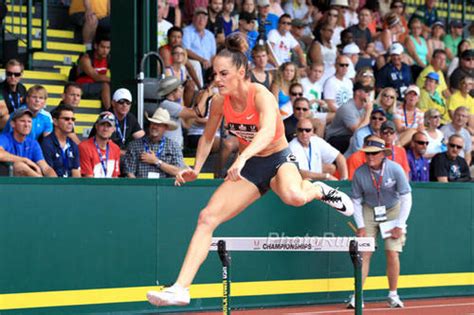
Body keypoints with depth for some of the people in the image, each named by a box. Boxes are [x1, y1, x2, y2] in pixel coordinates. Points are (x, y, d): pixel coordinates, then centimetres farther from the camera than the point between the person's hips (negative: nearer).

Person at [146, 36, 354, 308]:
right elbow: (208, 137, 13)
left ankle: (319, 190, -2)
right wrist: (196, 169, 1)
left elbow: (268, 131, -44)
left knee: (293, 196, -40)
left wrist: (242, 157, -59)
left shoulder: (261, 95, -24)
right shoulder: (220, 102, -6)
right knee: (208, 217, -10)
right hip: (249, 167, 5)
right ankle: (181, 288, -11)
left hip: (279, 159, -5)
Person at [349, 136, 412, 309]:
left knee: (392, 253, -8)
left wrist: (399, 226, -16)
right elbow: (356, 201, -3)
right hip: (369, 211, 1)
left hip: (392, 210, -1)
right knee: (364, 253, -9)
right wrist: (360, 226, -10)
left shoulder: (395, 169, -19)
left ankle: (393, 295, 6)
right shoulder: (360, 173, -15)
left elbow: (406, 199, -13)